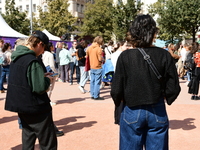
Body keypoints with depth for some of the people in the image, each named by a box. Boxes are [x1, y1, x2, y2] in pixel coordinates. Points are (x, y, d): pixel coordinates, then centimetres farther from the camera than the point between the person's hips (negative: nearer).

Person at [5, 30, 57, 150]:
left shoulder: (16, 57, 7)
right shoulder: (32, 61, -22)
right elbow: (40, 88, -26)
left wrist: (41, 76, 8)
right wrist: (48, 79, -7)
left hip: (21, 107, 9)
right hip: (36, 109, -9)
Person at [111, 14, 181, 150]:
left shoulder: (125, 56, -11)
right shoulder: (164, 55, -8)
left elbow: (116, 91, -10)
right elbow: (173, 88, -6)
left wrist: (119, 101, 12)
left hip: (132, 112, -1)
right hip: (157, 112, 1)